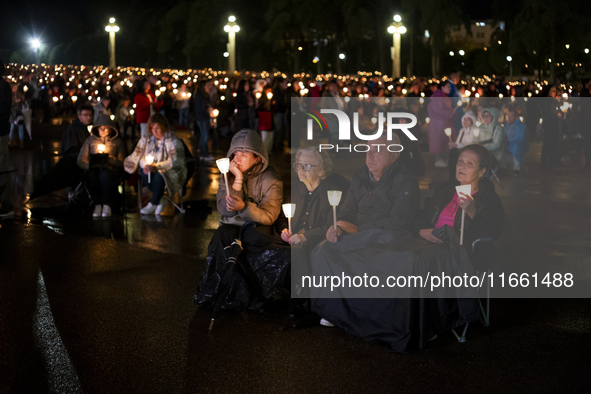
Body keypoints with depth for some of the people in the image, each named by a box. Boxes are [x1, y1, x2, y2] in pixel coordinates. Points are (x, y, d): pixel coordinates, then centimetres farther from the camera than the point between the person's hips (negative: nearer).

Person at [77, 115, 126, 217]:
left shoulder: (118, 142, 17)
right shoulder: (90, 140, 20)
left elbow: (121, 162, 4)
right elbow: (80, 161, 10)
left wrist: (108, 158, -13)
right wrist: (91, 163, -11)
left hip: (111, 169, -1)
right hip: (93, 169, 1)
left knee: (104, 174, -39)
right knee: (91, 175, -37)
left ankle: (107, 206, -32)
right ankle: (97, 205, -30)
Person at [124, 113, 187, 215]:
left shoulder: (172, 140, -9)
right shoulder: (146, 139, 8)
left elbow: (175, 161, -17)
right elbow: (138, 155, 6)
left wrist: (155, 166, -27)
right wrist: (145, 165, -17)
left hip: (170, 171, -5)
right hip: (152, 169, 5)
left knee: (159, 176, -36)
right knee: (143, 173, -28)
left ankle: (153, 203, -13)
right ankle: (160, 200, -14)